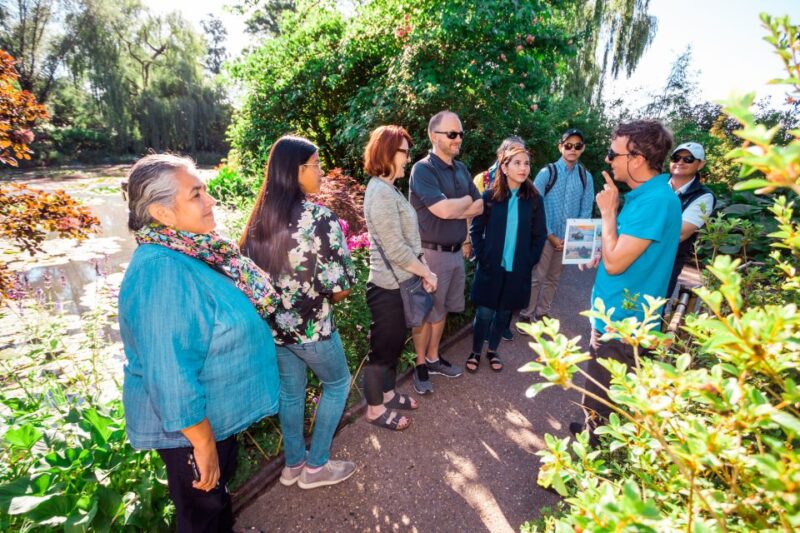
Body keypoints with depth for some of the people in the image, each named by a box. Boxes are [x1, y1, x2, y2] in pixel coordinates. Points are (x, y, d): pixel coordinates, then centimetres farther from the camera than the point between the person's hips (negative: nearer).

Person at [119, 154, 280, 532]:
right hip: (192, 426, -8)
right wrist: (203, 444, -21)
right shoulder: (163, 273, -32)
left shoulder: (191, 252, -2)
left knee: (218, 495, 31)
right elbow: (172, 376, -31)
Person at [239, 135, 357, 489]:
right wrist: (326, 294, 1)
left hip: (273, 324, 6)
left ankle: (293, 463, 43)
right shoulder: (321, 218, -21)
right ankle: (316, 466, 30)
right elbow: (340, 287, -21)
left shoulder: (259, 217, -1)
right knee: (338, 383, 19)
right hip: (311, 327, -6)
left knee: (290, 393, 24)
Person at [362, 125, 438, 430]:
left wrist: (423, 270, 5)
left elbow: (408, 239, 13)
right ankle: (375, 409, 26)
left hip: (398, 283, 10)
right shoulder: (381, 192, -20)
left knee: (395, 343, 21)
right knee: (382, 347, 6)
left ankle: (388, 394, 40)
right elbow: (396, 249, -23)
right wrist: (426, 273, -11)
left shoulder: (388, 188, 12)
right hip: (387, 286, -10)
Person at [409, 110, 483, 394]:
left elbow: (479, 207, 8)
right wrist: (467, 200, -5)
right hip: (432, 253, -7)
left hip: (456, 251, 7)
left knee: (441, 309, 18)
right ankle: (421, 365, 23)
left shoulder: (461, 169, 11)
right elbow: (444, 209, -25)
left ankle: (434, 358, 35)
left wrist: (455, 209, -11)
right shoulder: (423, 169, -14)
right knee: (426, 312, 6)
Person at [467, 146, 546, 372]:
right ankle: (475, 352, 25)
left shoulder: (534, 199, -1)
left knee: (504, 312, 14)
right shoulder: (489, 196, -7)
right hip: (491, 267, -2)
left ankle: (492, 350, 33)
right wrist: (483, 257, -8)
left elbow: (540, 234, 4)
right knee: (484, 312, 5)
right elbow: (476, 230, -3)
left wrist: (529, 261, -2)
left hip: (518, 269, 2)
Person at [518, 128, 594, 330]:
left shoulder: (586, 177, 4)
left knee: (553, 278, 14)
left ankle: (542, 314, 28)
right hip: (545, 236, -4)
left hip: (568, 238, 4)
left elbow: (586, 211, 5)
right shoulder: (547, 172, -7)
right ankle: (526, 315, 14)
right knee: (536, 277, 0)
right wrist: (550, 235, -11)